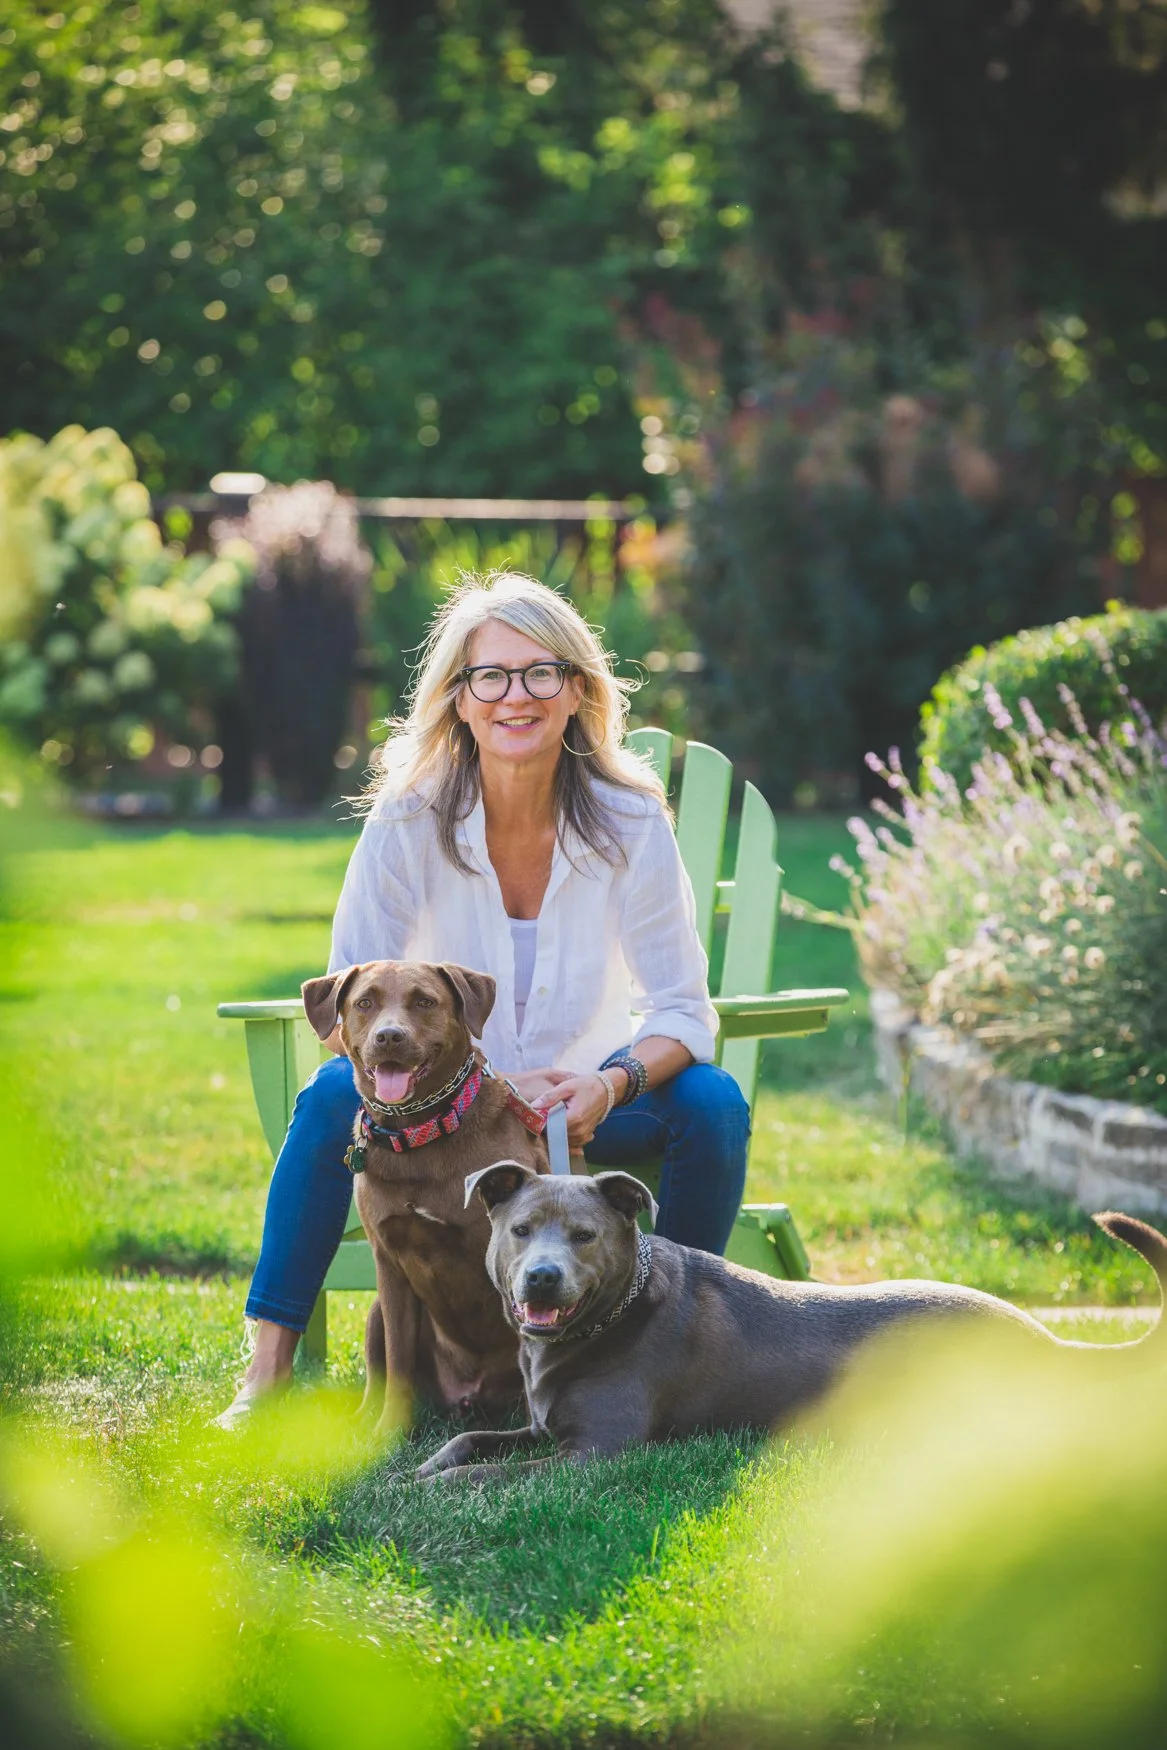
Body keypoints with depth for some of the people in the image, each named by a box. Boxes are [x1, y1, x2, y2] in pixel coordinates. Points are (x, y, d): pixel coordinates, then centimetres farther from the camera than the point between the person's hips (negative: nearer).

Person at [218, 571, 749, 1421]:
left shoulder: (630, 822, -13)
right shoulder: (411, 819, -15)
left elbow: (682, 1010, -11)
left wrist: (613, 1085, -33)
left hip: (582, 1097, 1)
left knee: (713, 1103, -26)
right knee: (338, 1095, -31)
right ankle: (269, 1370, -25)